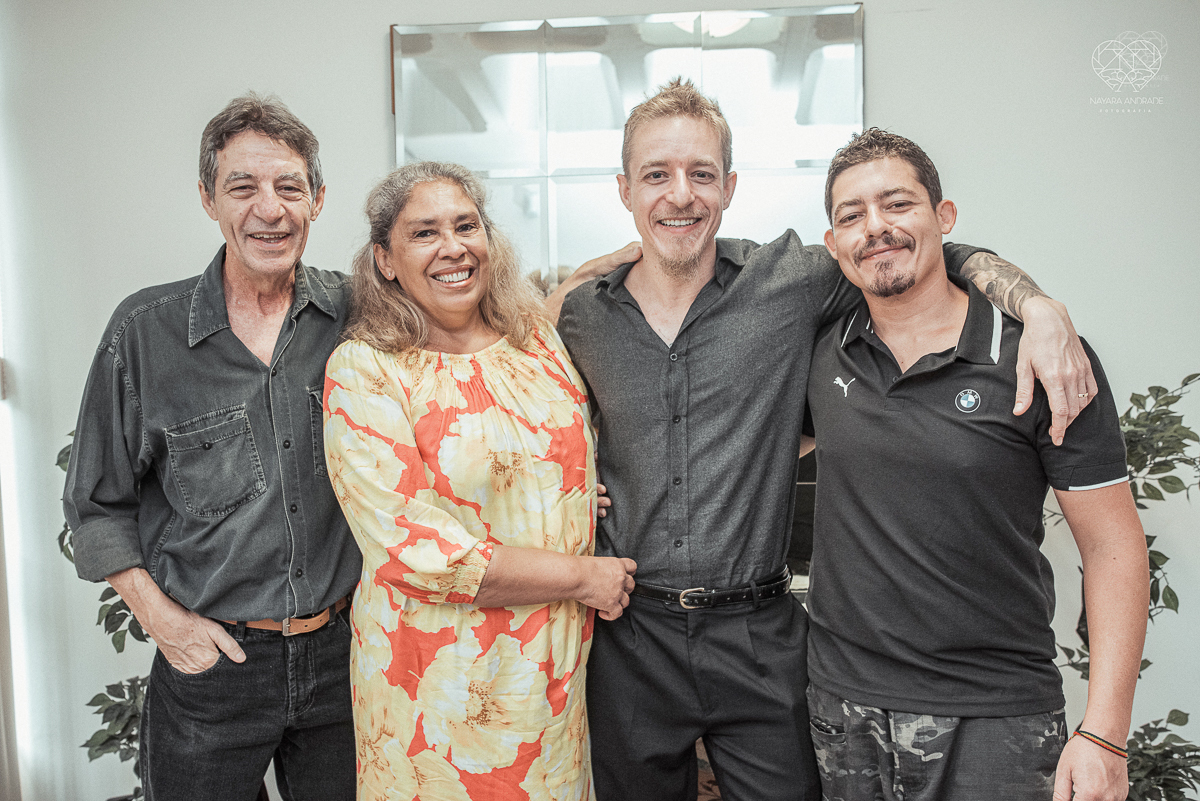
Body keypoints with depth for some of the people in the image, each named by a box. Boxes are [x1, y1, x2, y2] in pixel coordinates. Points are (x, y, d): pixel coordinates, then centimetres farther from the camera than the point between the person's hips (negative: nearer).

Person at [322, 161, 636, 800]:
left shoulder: (536, 338, 3)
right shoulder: (363, 370, -13)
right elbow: (412, 549, -19)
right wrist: (580, 577, -14)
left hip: (557, 664, 5)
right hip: (440, 679, -4)